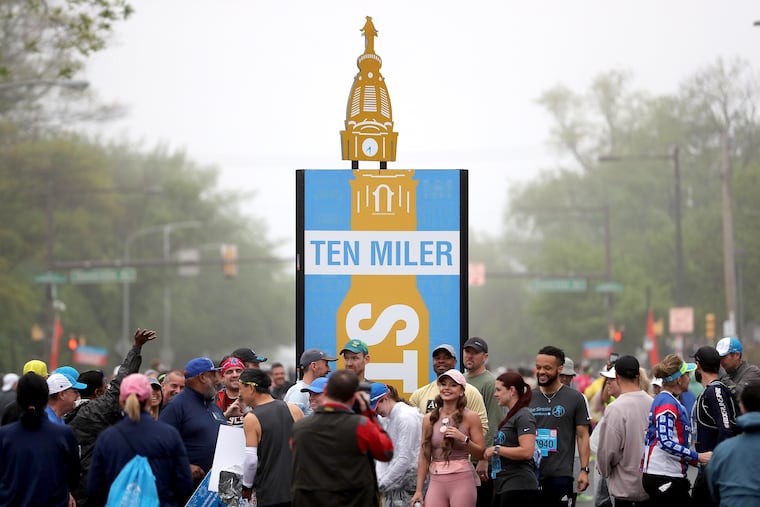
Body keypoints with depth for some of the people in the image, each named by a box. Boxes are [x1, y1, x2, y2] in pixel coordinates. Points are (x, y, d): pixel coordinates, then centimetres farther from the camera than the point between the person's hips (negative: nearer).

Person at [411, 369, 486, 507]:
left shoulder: (469, 417, 0)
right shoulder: (429, 419, 10)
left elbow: (481, 454, -2)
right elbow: (423, 458, 11)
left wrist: (463, 439, -18)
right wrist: (419, 490, 8)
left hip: (462, 480, -3)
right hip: (436, 481, 3)